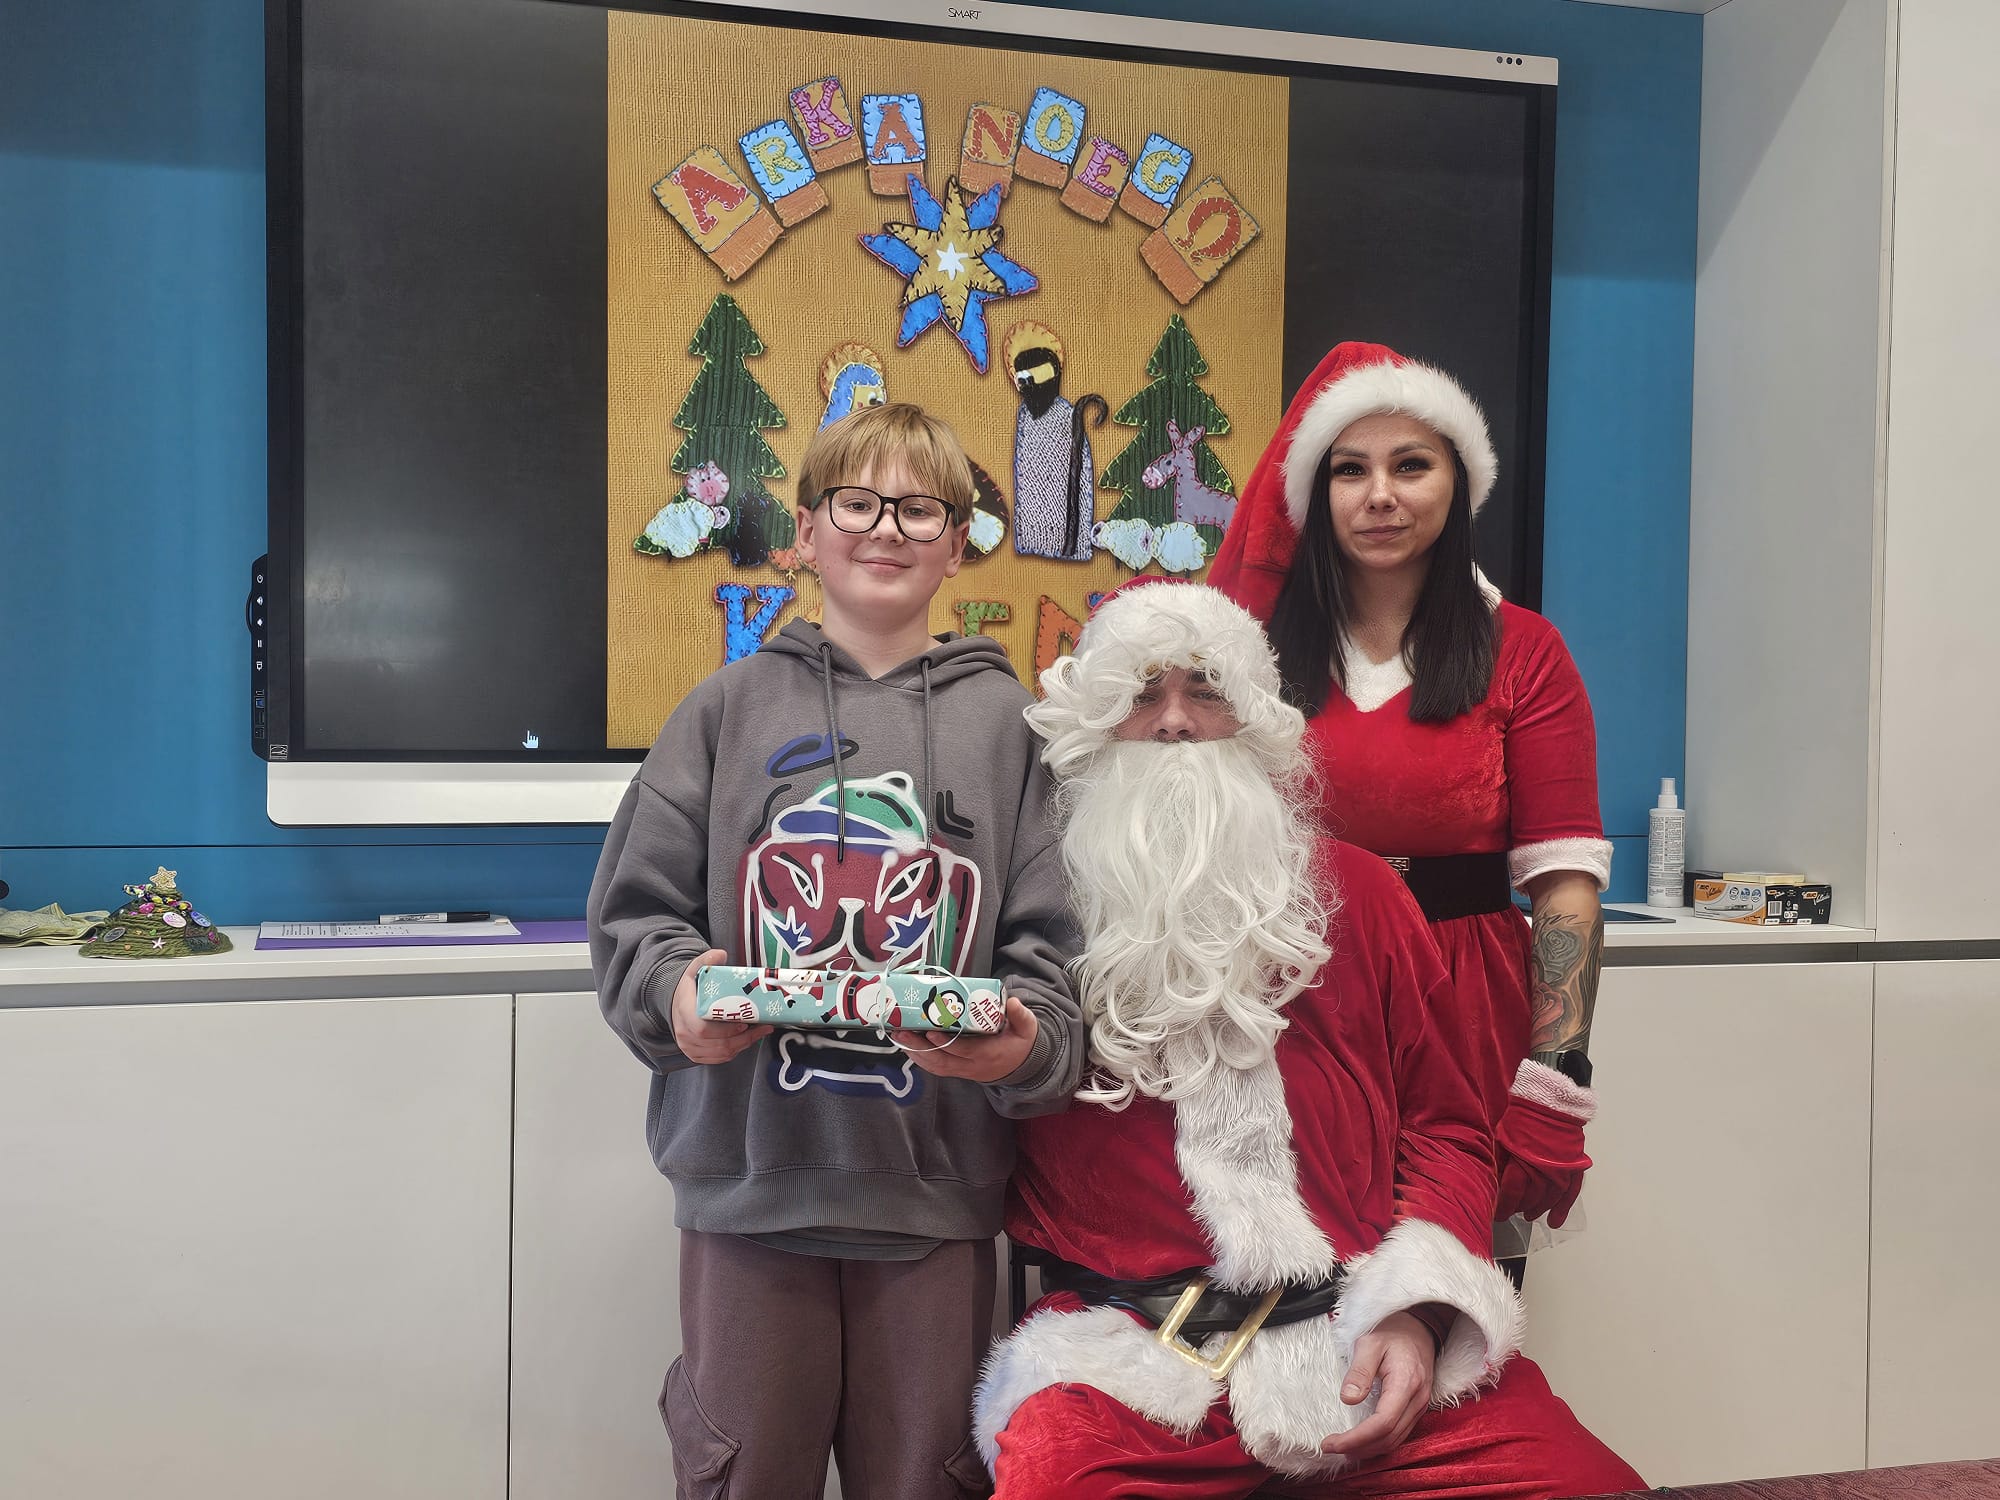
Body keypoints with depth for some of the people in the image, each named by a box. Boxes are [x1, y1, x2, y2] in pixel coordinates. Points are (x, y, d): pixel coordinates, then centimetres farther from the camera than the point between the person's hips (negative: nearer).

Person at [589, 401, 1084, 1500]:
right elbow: (635, 913, 4)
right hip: (750, 1180, 0)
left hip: (937, 1195, 1)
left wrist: (1028, 1040, -17)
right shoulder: (734, 706, 5)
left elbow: (1047, 946, 2)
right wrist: (675, 995, -15)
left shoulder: (1004, 720, 5)